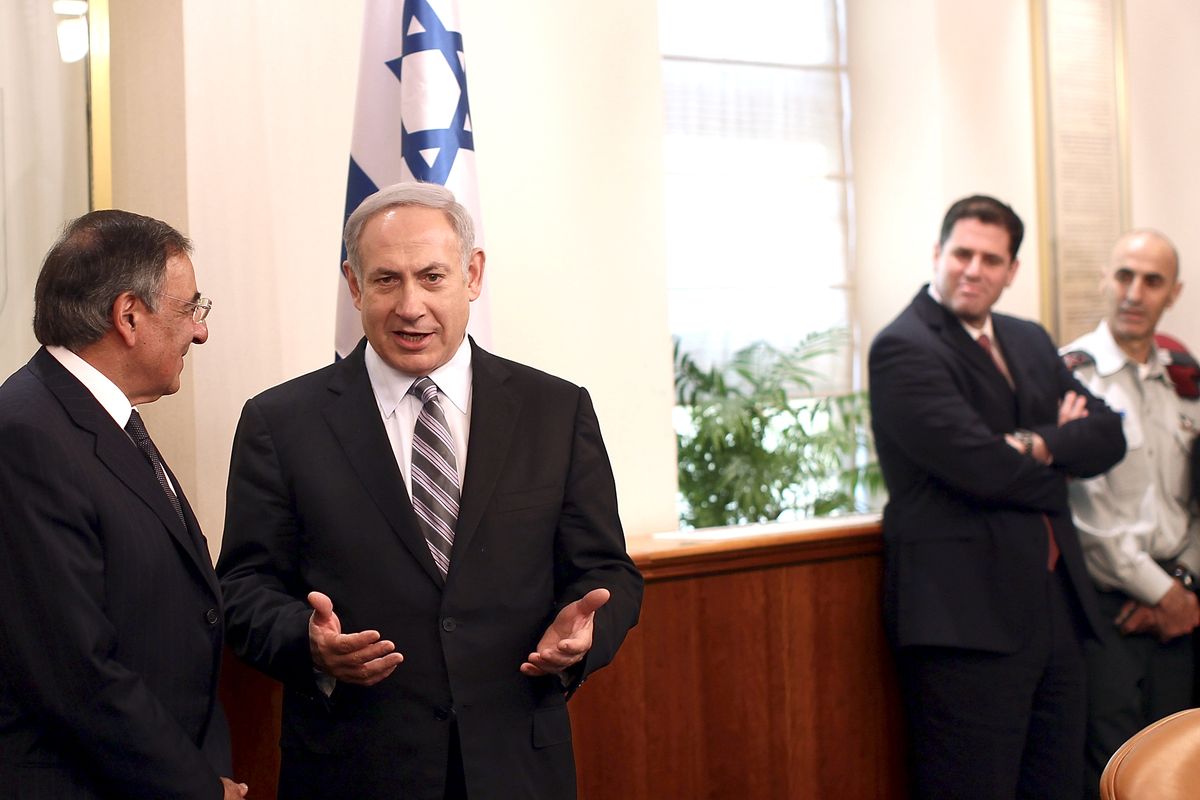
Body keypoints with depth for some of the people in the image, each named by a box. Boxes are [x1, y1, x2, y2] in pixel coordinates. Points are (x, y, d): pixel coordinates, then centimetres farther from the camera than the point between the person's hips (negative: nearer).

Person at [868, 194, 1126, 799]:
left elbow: (1108, 436, 6)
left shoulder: (1030, 341, 16)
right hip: (967, 615, -8)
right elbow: (983, 467, -20)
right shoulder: (903, 348, -10)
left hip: (1055, 606, 8)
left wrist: (1041, 443, -13)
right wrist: (1062, 456, -2)